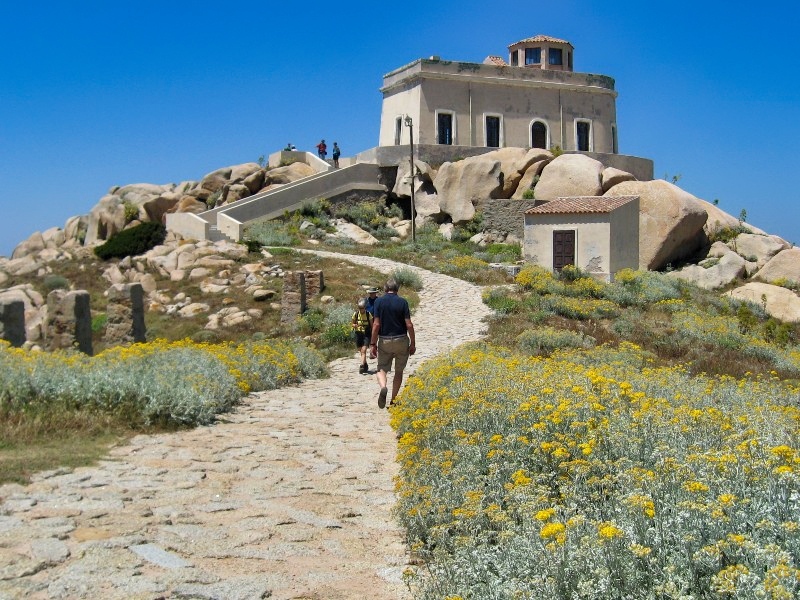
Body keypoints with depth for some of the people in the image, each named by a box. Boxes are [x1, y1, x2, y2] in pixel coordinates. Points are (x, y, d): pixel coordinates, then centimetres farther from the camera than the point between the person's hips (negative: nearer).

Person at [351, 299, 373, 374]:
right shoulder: (356, 314, -3)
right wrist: (354, 325, -17)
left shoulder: (368, 314, -7)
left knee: (364, 350, -16)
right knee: (361, 351, 10)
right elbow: (352, 323, 7)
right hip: (358, 333, 3)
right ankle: (365, 365, 28)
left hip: (366, 334, -3)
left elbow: (372, 325, 1)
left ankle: (362, 366, -21)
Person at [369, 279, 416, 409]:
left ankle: (383, 387, -22)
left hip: (384, 341, 0)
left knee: (382, 369, 9)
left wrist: (373, 344, -3)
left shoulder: (379, 301, -4)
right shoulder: (402, 302, -5)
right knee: (399, 371, 15)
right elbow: (409, 325, -8)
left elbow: (376, 324, -8)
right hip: (401, 340, 0)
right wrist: (413, 343, 1)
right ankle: (393, 400, 17)